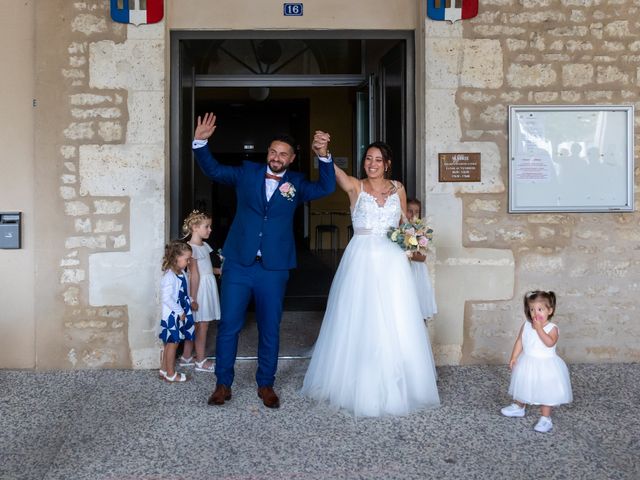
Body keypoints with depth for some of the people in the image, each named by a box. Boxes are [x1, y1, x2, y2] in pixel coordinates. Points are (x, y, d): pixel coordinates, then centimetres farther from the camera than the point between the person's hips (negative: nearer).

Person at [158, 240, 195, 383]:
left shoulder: (182, 273, 7)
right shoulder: (169, 276, -22)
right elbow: (167, 298, -25)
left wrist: (190, 302, 5)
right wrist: (180, 312, -20)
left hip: (180, 314, 9)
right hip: (171, 316, -9)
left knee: (169, 343, 17)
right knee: (173, 343, 2)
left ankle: (164, 370, 28)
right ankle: (171, 374, 13)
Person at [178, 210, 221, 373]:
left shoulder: (204, 245, 11)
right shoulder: (192, 248, -17)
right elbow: (194, 275, -19)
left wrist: (218, 270, 6)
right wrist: (193, 298, -18)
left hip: (208, 286, 9)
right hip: (200, 288, -9)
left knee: (194, 324, 15)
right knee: (202, 325, -1)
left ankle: (186, 357, 24)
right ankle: (201, 361, 9)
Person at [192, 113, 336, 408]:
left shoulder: (296, 184, 5)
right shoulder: (248, 172, 7)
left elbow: (326, 187, -9)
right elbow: (213, 170, 6)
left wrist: (323, 156, -23)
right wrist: (200, 142, -9)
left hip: (274, 269, 0)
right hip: (238, 265, 0)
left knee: (270, 330, 9)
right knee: (228, 326, 4)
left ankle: (266, 385, 25)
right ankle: (223, 384, 19)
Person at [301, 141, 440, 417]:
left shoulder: (398, 189, 11)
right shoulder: (355, 187, 2)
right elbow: (334, 171, -18)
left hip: (392, 262, 2)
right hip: (361, 261, -2)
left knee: (393, 326, 4)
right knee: (359, 323, 2)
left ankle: (394, 388, 20)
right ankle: (359, 386, 17)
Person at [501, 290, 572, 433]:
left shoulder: (552, 328, -18)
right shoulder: (526, 326, -4)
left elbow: (550, 343, -33)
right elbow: (519, 342, 0)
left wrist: (539, 328, -33)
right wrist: (514, 357, -6)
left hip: (545, 365, -5)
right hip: (527, 363, 5)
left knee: (545, 392, 3)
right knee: (523, 388, 24)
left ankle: (545, 418, 15)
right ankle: (518, 407, 45)